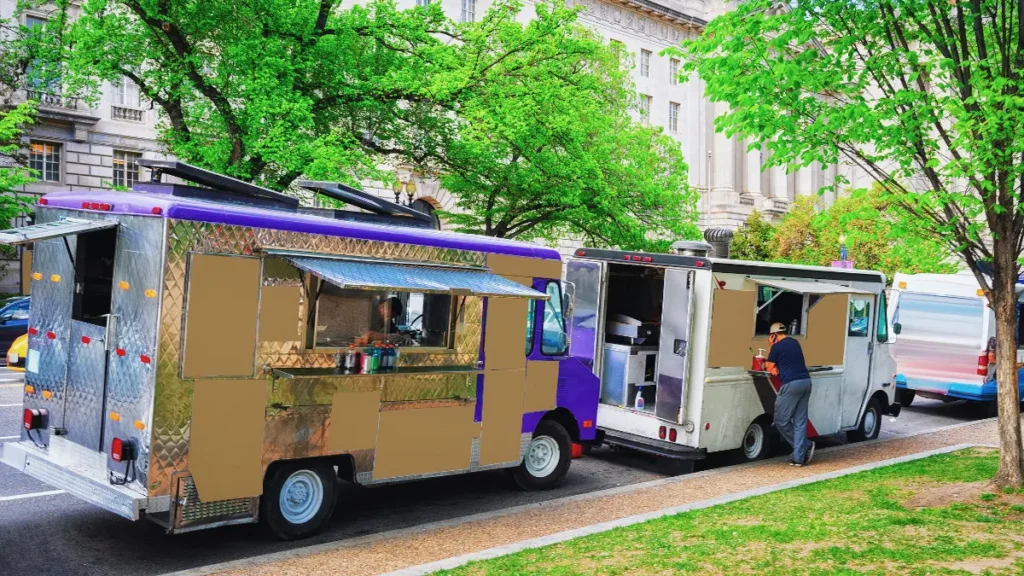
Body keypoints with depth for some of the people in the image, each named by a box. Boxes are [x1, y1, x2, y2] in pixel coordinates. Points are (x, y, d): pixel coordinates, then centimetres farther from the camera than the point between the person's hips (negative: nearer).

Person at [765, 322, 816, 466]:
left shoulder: (776, 347, -3)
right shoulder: (795, 343, 20)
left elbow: (769, 368, 10)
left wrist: (770, 347, 13)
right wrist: (778, 367, 24)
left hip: (791, 384, -7)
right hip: (806, 381, 8)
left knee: (781, 421, 2)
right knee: (800, 421, 5)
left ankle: (806, 445, 1)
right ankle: (798, 458, 0)